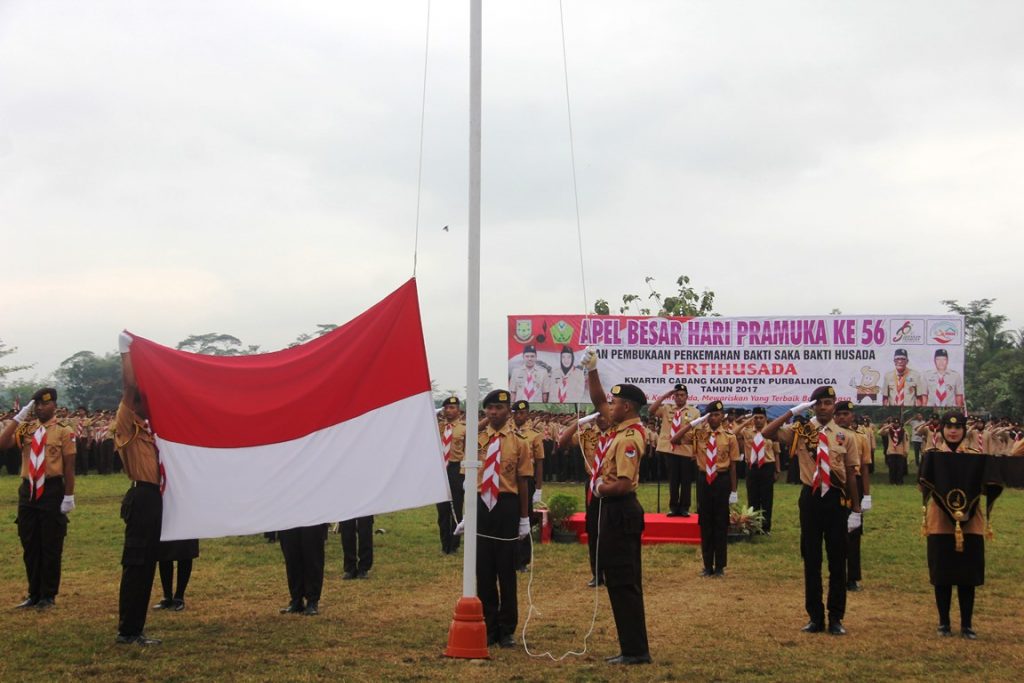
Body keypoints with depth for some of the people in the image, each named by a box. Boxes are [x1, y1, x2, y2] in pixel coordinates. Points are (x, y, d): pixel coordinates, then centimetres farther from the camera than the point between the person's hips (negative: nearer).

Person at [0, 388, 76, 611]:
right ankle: (34, 594, 23)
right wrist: (19, 417, -8)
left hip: (52, 491, -4)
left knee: (51, 547, 2)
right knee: (30, 546, 11)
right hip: (27, 491, 5)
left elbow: (69, 466, -6)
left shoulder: (64, 431, -4)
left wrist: (69, 496, -10)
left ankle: (48, 596, 13)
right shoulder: (26, 428, 9)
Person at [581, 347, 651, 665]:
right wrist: (591, 370, 13)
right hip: (619, 510, 10)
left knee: (623, 582, -6)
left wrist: (600, 488, -9)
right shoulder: (624, 428, 9)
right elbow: (597, 401, 22)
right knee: (624, 582, 12)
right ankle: (634, 648, 18)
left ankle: (635, 650, -3)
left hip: (619, 511, -10)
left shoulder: (628, 438, -19)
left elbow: (623, 484, -27)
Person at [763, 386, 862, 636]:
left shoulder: (845, 437, 2)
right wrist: (793, 411, -10)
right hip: (811, 498, 0)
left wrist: (856, 510, 2)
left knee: (837, 561, 5)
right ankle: (815, 617, 16)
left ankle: (836, 618, 16)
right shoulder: (800, 432, 2)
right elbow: (766, 433, -11)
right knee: (811, 560, 6)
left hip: (836, 500, 0)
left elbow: (851, 475, 3)